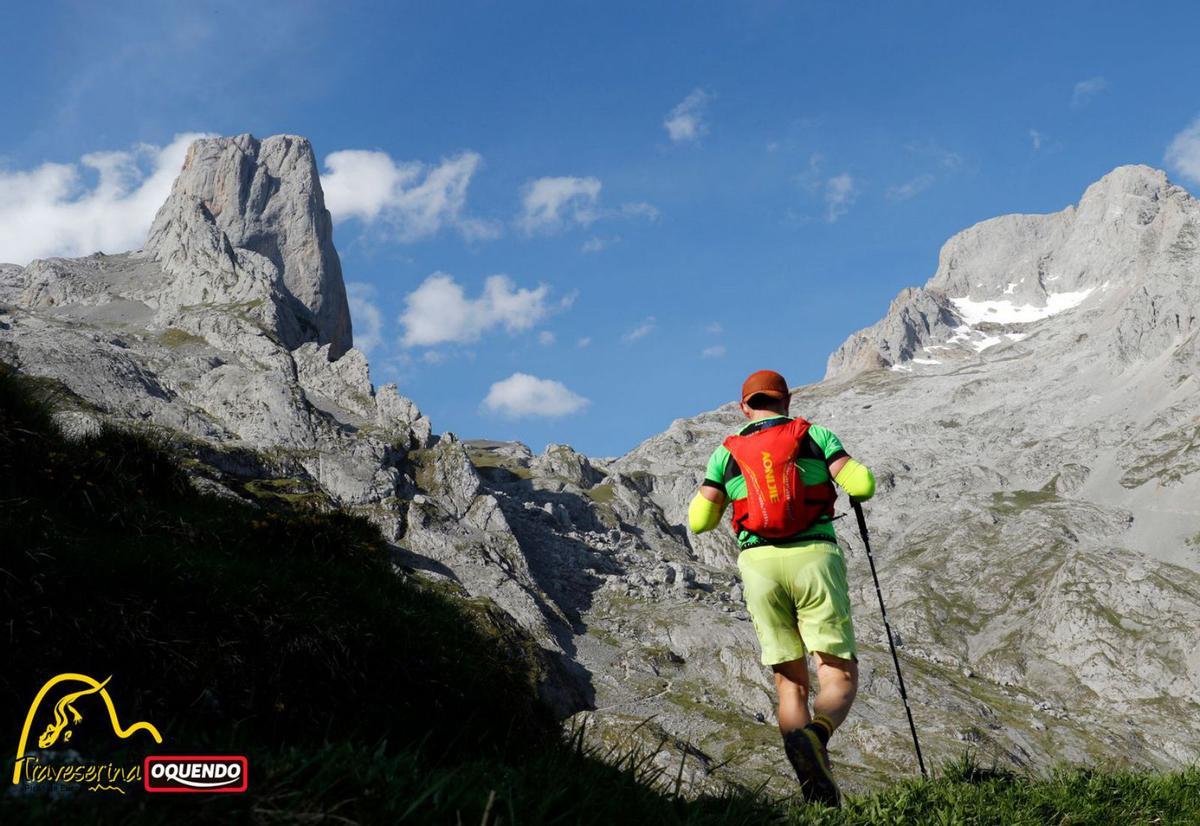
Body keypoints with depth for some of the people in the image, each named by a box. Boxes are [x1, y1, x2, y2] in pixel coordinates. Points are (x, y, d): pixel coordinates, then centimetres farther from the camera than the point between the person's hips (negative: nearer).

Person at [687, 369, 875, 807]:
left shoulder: (726, 452, 12)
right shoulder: (814, 435, 9)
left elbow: (698, 521, 7)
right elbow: (860, 484, -4)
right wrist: (854, 482, 21)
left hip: (759, 564, 2)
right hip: (814, 558, -2)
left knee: (790, 683, 10)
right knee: (840, 677, 2)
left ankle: (816, 792, -6)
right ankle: (815, 736, -30)